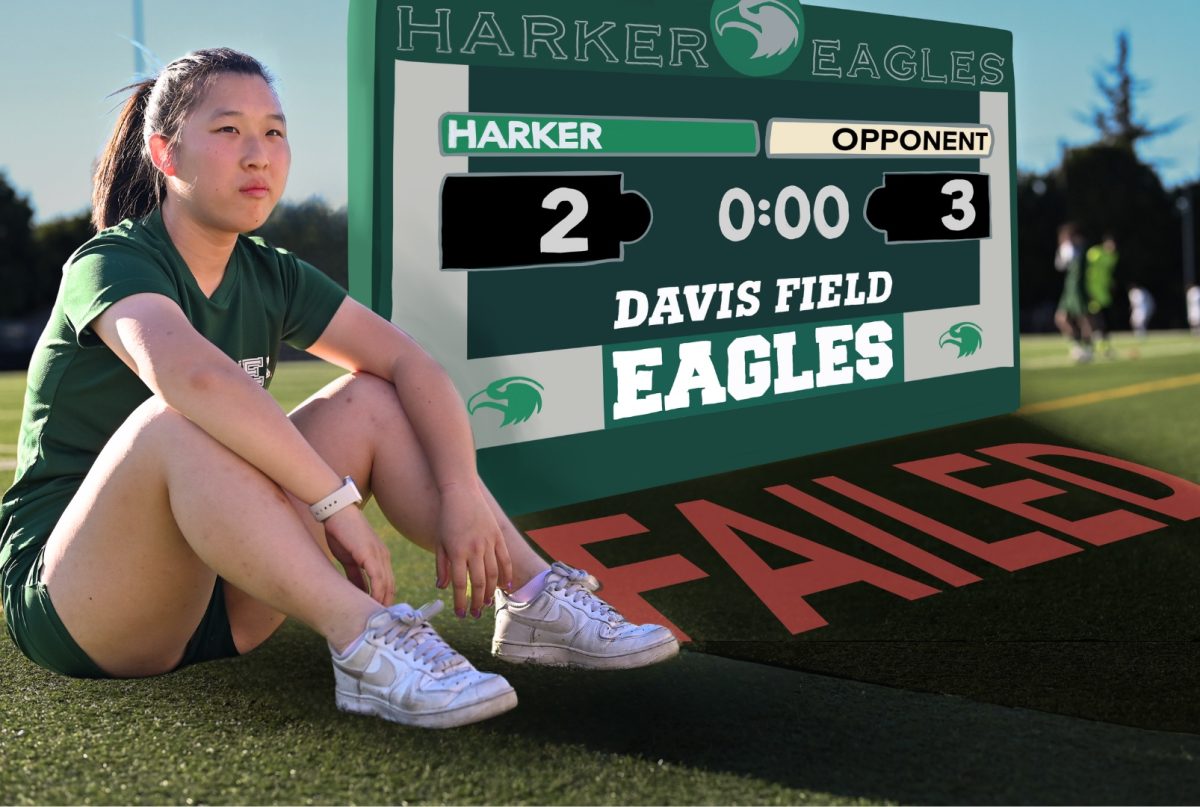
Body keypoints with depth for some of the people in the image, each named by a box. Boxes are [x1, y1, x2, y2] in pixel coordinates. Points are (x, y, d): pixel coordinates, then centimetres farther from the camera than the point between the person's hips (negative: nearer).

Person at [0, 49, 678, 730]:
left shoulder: (270, 276, 6)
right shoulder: (113, 263, -15)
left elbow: (409, 362, -4)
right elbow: (194, 373, -38)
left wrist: (463, 491, -21)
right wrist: (337, 501, -41)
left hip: (215, 596, 7)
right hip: (69, 597, -6)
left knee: (372, 401, -5)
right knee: (179, 422, -35)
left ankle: (535, 597, -14)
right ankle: (367, 641, -44)